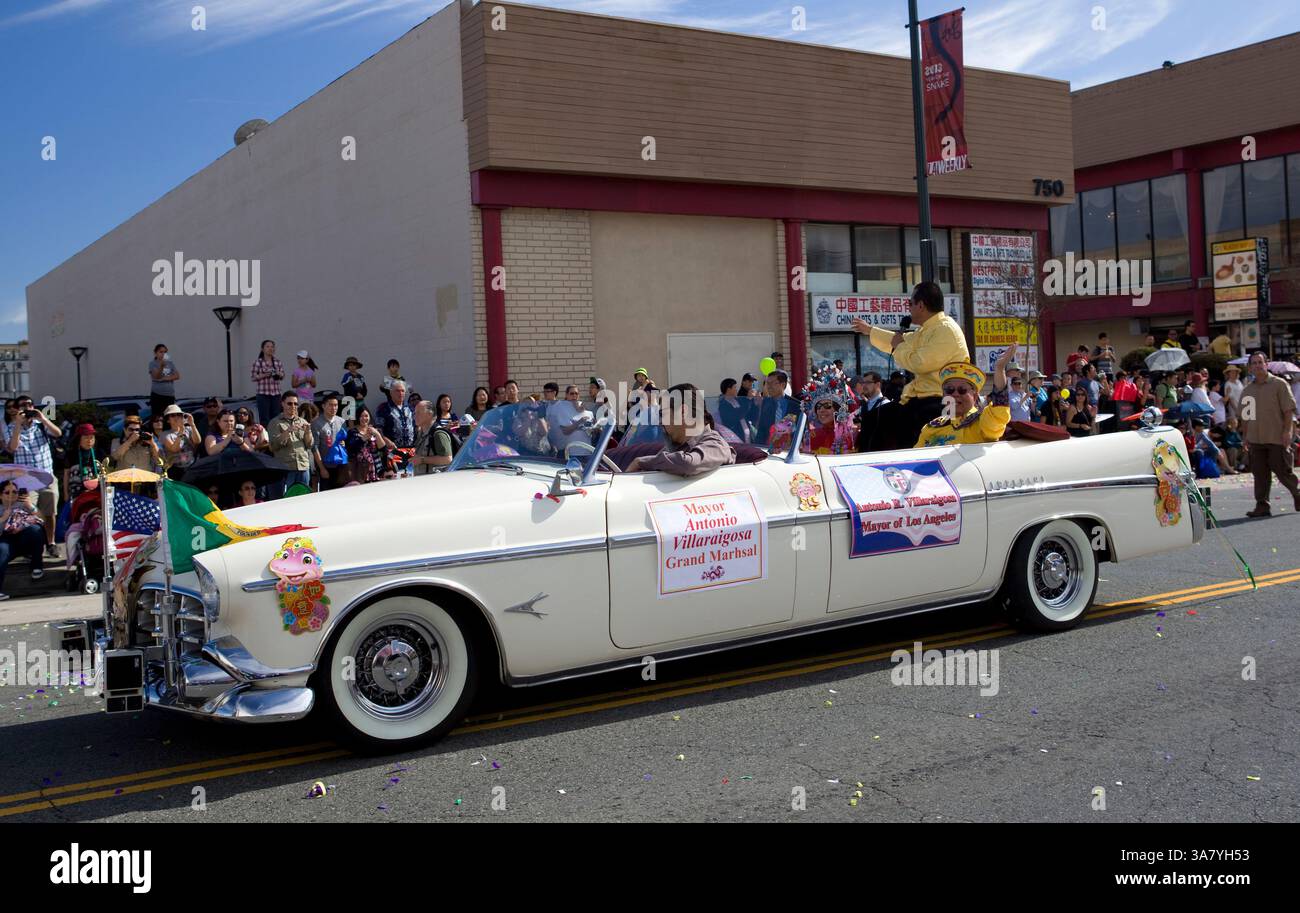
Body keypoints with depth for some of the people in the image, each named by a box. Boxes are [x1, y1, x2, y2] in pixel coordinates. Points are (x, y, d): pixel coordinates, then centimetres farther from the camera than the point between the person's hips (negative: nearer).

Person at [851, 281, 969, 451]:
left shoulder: (946, 329, -13)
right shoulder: (926, 330, 19)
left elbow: (920, 363, -24)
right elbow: (902, 342, 39)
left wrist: (898, 348, -4)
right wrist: (870, 330, 50)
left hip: (939, 402, -10)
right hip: (919, 398, 10)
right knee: (882, 416, 1)